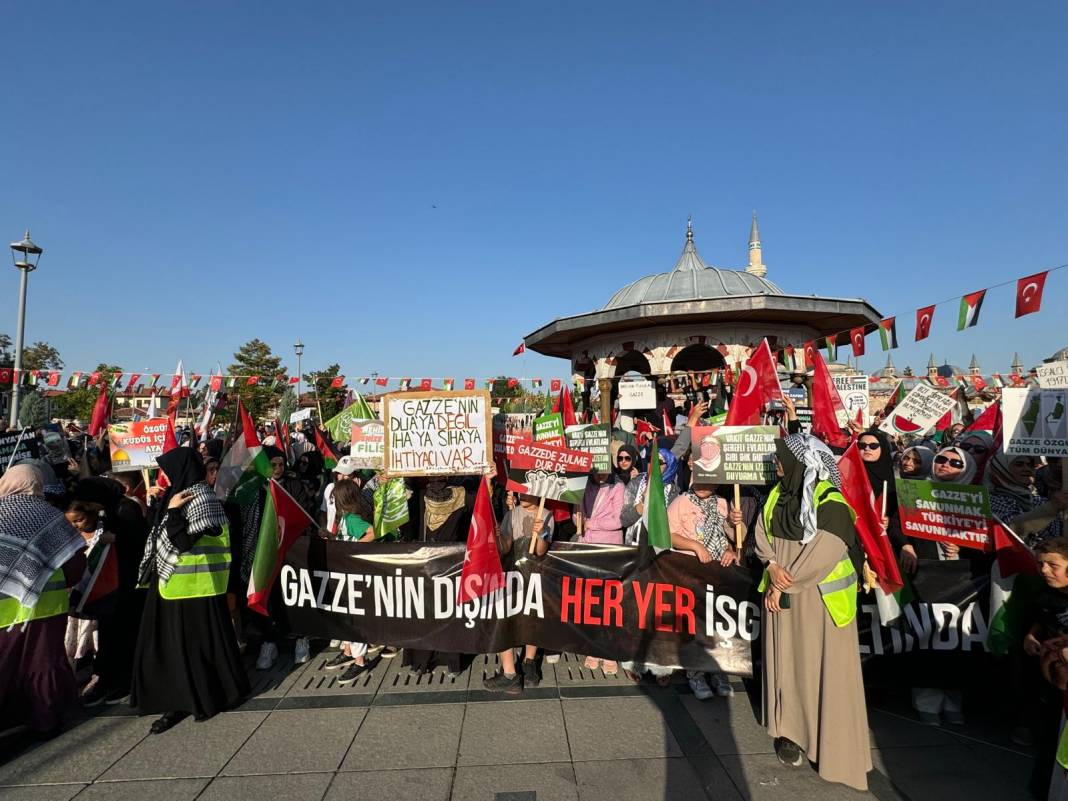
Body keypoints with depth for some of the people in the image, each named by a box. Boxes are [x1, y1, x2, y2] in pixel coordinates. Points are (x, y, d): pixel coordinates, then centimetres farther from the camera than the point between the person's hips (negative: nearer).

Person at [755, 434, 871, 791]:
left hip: (819, 597, -6)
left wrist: (783, 585, -15)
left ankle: (831, 742, 18)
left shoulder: (829, 502, -17)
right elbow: (762, 533, 4)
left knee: (822, 665, 3)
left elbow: (822, 554, -19)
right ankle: (790, 729, 27)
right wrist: (773, 566, -14)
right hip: (781, 591, 6)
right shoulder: (778, 493, 4)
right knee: (786, 660, 12)